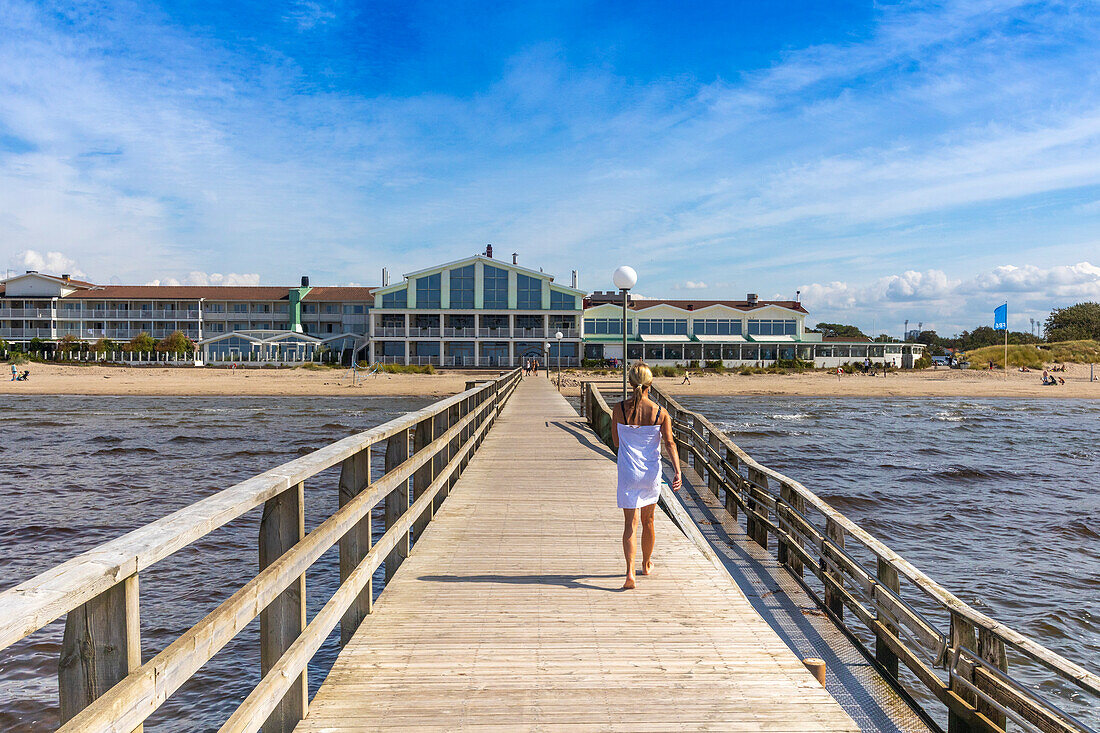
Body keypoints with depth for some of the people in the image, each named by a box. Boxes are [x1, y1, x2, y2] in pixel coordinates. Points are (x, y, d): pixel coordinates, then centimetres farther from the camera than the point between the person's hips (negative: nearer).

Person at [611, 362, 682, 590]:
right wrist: (678, 471, -15)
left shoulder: (620, 409, -8)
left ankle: (630, 573, -15)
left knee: (630, 523, 0)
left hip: (628, 473, -1)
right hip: (651, 472, 2)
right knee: (648, 520, 21)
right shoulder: (660, 413, -7)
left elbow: (616, 442, 2)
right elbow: (670, 443, -13)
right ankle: (647, 565, 39)